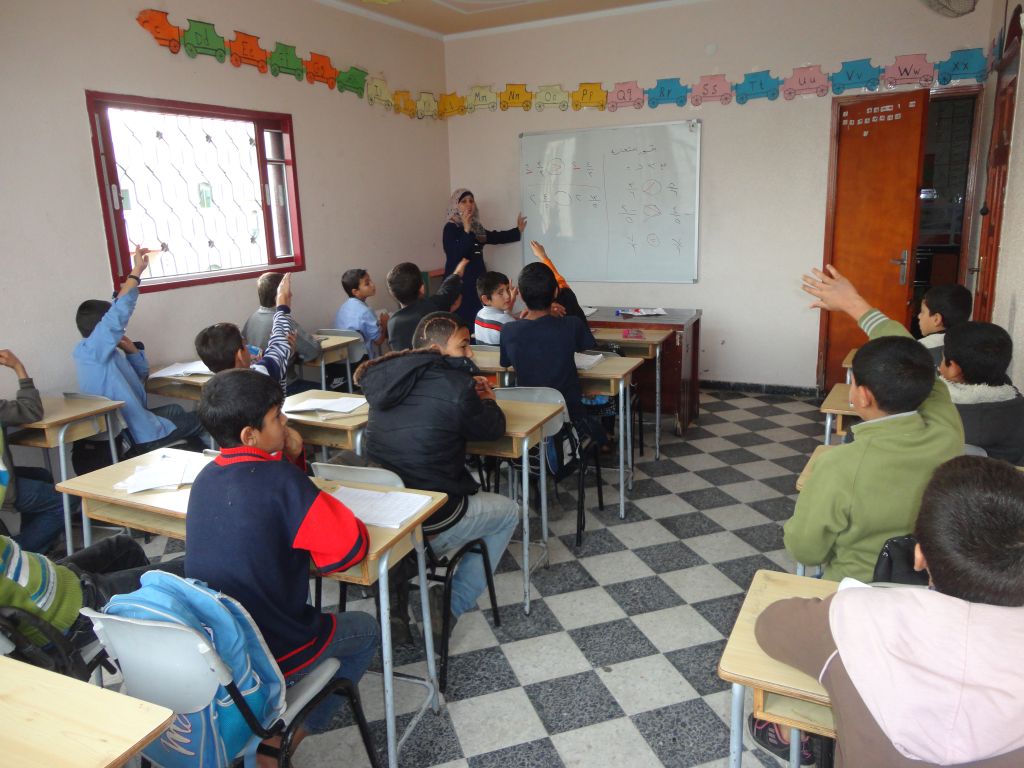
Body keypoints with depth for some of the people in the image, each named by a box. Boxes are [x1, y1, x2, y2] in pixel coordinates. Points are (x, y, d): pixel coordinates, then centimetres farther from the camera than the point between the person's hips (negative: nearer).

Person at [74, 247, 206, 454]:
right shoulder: (88, 351, -17)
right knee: (199, 419, 5)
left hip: (132, 424, 9)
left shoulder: (109, 354, 10)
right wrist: (136, 272, -25)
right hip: (140, 436, -9)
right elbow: (118, 313, -28)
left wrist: (131, 350, 1)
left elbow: (141, 376, 18)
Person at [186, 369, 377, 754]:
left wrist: (291, 458, -2)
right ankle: (296, 731, 17)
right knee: (365, 629, 20)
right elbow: (351, 548, -22)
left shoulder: (206, 477, -1)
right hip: (269, 652, -7)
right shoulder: (280, 478, -24)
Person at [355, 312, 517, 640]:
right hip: (432, 522, -6)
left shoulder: (383, 377, 3)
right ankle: (452, 606, 13)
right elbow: (492, 429, 0)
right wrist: (487, 401, 19)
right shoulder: (455, 385, -16)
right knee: (508, 510, 22)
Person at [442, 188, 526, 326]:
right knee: (463, 320, -12)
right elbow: (455, 255, -20)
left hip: (477, 278, 7)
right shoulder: (451, 228, -6)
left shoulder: (476, 227, 13)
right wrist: (466, 230, -26)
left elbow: (496, 237, 30)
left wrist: (517, 230, 28)